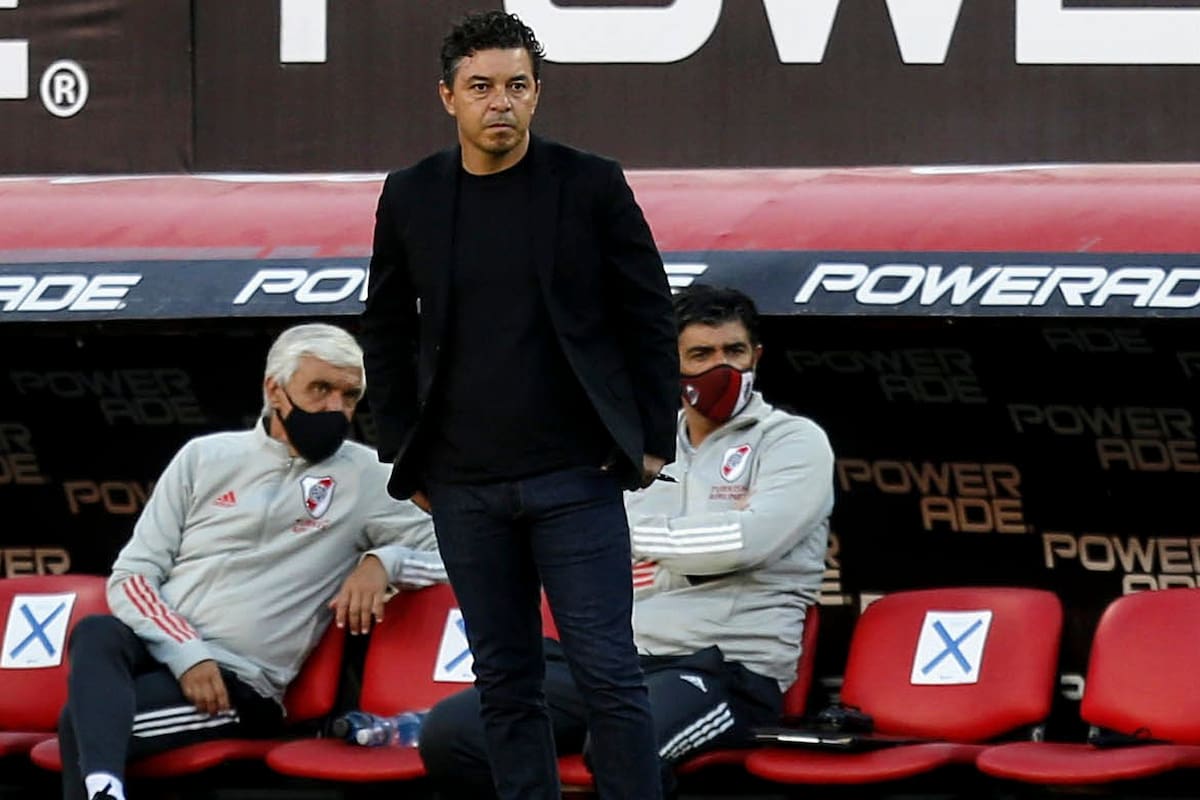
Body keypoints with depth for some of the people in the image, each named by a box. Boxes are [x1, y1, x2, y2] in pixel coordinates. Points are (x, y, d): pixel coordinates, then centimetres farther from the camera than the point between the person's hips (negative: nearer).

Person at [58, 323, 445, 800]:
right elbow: (131, 576, 8)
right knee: (97, 634, -37)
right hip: (157, 648, 2)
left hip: (240, 683, -2)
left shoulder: (366, 477, 9)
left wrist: (382, 561, -14)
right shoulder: (205, 457, 13)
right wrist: (187, 653, -11)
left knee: (85, 718, -31)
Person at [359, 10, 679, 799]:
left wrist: (654, 438, -2)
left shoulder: (591, 185, -3)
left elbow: (649, 314, 1)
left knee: (609, 673, -5)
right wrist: (402, 451, 9)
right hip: (464, 485, 3)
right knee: (506, 683, 7)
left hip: (575, 475, -3)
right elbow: (387, 331, 13)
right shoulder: (411, 196, 4)